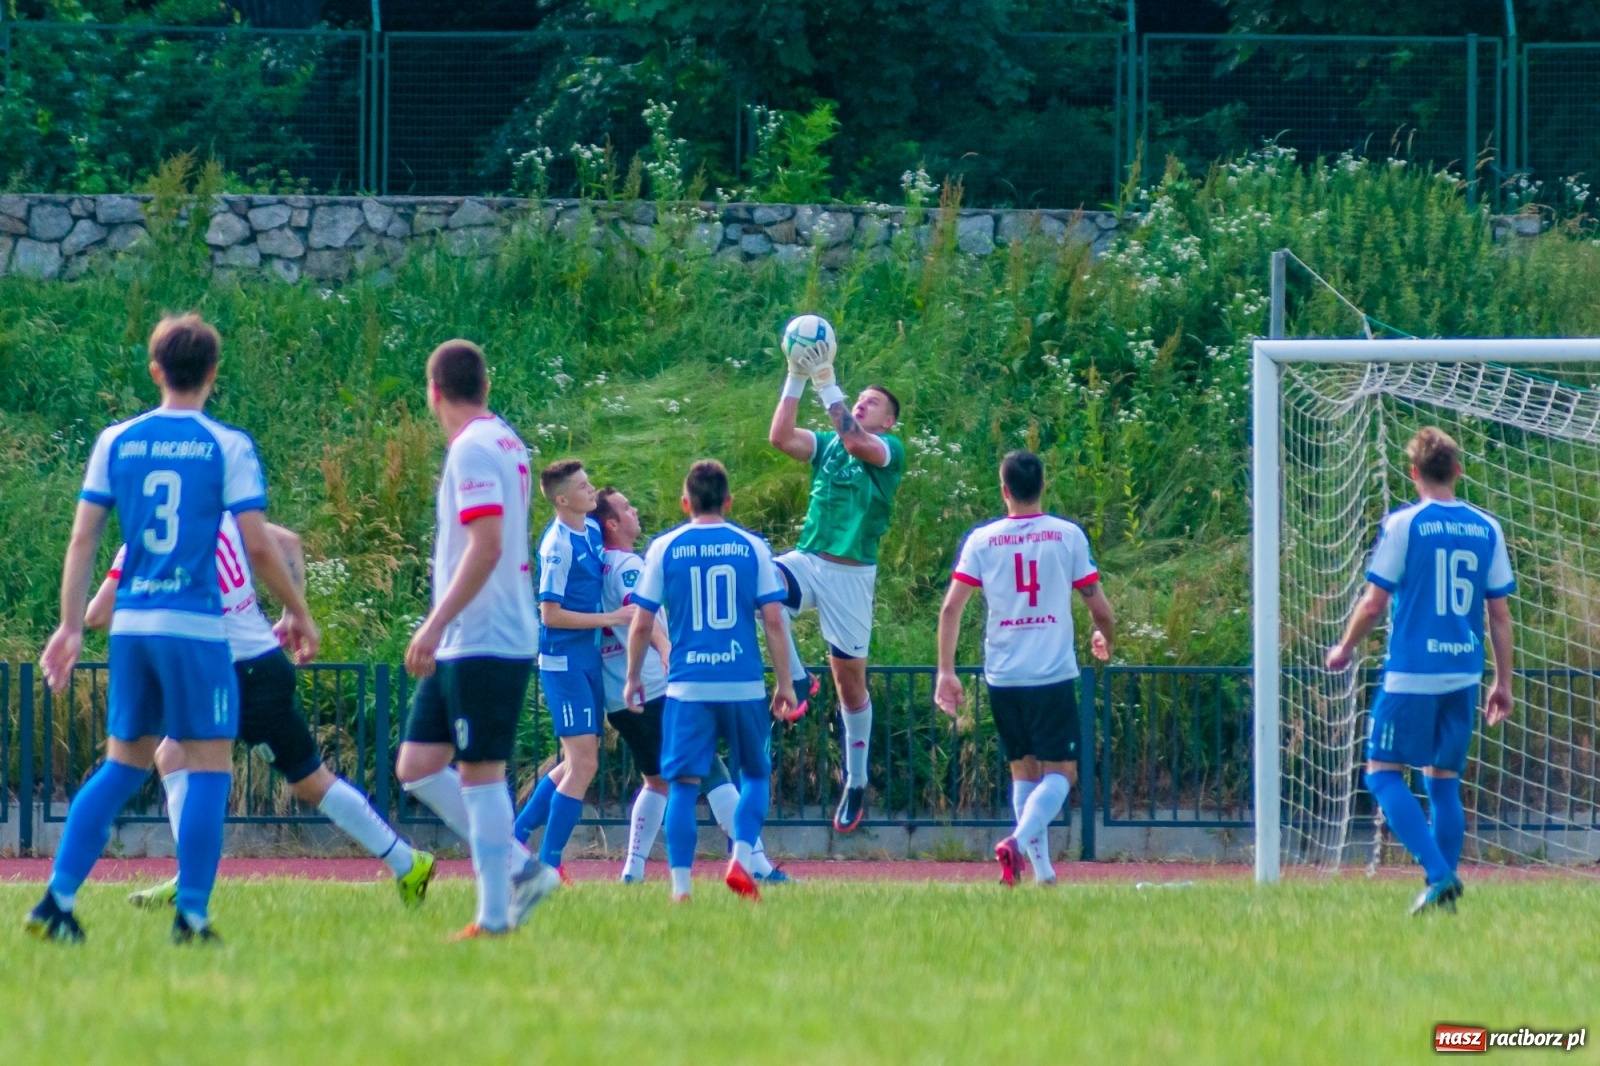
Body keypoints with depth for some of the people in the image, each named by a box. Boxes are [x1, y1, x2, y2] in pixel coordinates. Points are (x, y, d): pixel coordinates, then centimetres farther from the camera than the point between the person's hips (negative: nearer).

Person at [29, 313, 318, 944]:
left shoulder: (116, 442, 8)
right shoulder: (227, 446, -3)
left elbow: (83, 539, 6)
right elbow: (256, 544, -6)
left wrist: (71, 626, 10)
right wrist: (297, 613, 6)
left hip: (130, 626, 5)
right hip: (195, 627, -5)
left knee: (122, 766, 13)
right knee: (209, 768, 2)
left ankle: (57, 900, 6)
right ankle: (191, 913, -4)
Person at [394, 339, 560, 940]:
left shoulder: (473, 449, -14)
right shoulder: (506, 443, 15)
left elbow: (486, 547, -24)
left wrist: (436, 623, -26)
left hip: (485, 641, -10)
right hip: (464, 644, 10)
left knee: (479, 773, -6)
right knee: (417, 766, 9)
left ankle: (494, 915, -4)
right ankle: (519, 868, 10)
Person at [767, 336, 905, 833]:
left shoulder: (890, 450, -2)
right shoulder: (828, 444, 13)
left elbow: (856, 441, -24)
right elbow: (780, 437, -3)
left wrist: (827, 384, -23)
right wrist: (796, 378, -9)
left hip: (851, 574, -4)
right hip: (806, 562, 4)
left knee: (850, 680, 4)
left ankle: (856, 782, 19)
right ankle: (797, 680, -15)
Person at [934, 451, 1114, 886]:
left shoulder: (981, 540, 1)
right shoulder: (1068, 536, -2)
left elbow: (951, 608, -4)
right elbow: (1100, 609, 1)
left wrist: (946, 672, 2)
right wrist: (1104, 639, 23)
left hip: (1002, 676, 2)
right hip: (1053, 674, -2)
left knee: (1024, 770, 15)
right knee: (1060, 773, 2)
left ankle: (1043, 870, 14)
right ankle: (1020, 840, -23)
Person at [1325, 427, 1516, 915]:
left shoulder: (1404, 524, -6)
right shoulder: (1487, 529, 6)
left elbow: (1374, 602, -5)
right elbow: (1500, 613, 9)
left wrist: (1344, 650, 12)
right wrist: (1503, 683, 16)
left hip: (1412, 672, -5)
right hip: (1464, 674, 5)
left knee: (1383, 771, 2)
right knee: (1444, 781, 14)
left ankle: (1438, 874, -14)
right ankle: (1444, 889, 9)